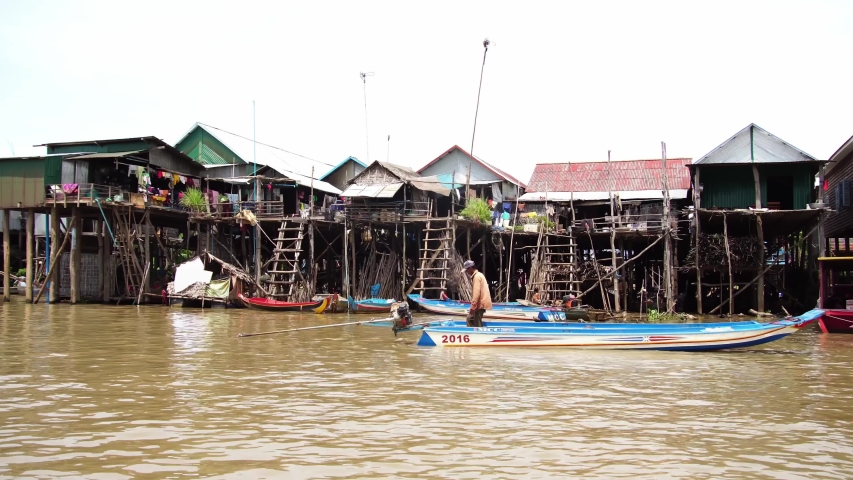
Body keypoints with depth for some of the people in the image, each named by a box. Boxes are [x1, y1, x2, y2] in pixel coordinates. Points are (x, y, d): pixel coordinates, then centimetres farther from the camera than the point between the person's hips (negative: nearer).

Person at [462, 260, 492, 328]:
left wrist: (473, 307, -23)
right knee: (469, 319, 17)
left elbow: (476, 293, -22)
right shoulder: (478, 275, 16)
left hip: (481, 304, -11)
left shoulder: (476, 276, -15)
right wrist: (473, 306, 23)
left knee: (477, 324, -8)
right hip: (481, 303, 11)